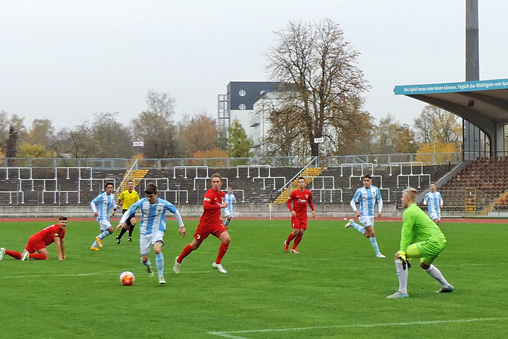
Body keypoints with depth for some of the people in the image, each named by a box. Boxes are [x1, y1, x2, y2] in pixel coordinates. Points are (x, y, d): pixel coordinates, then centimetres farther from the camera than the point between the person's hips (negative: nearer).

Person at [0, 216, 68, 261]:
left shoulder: (62, 230, 12)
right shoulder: (55, 229, -17)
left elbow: (62, 242, 22)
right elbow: (57, 243, -20)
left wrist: (63, 255, 21)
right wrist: (60, 256, -19)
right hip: (37, 240, -9)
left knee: (21, 256, 6)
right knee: (46, 257, -16)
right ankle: (29, 255, -19)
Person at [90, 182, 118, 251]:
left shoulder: (112, 196, 8)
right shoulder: (101, 196, -13)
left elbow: (113, 205, 21)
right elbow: (92, 203, -7)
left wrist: (115, 207, -3)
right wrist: (95, 211, -20)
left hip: (106, 217, 8)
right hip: (101, 217, -8)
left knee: (103, 232, 10)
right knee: (110, 230, -18)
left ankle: (93, 246, 20)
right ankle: (99, 237, 3)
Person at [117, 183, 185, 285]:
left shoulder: (164, 204, -11)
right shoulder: (142, 202, -9)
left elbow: (176, 212, 5)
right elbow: (129, 211, -3)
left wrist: (181, 226, 13)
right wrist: (122, 222, -20)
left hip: (158, 230, -2)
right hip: (145, 232, 2)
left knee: (157, 250, -32)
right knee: (144, 259, 0)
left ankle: (161, 276, -16)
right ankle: (148, 265, 43)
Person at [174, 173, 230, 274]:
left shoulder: (222, 194, 8)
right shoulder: (210, 193, -17)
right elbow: (205, 206, -35)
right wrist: (220, 206, -31)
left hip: (216, 223, 6)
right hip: (205, 223, -6)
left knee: (227, 239, -17)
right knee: (195, 245, 6)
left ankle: (217, 263, -3)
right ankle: (179, 260, 31)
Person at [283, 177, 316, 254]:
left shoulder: (308, 193, 3)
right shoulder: (294, 193, -6)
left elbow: (310, 202, 19)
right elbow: (288, 202, 1)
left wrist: (313, 210, 3)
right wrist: (292, 210, -15)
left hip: (303, 216, 3)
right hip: (295, 215, -3)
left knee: (301, 232, -6)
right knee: (296, 231, -12)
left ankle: (293, 248, 8)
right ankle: (287, 243, 16)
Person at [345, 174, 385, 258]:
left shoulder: (375, 189, 1)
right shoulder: (360, 191, -10)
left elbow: (380, 200, 15)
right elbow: (352, 202, -3)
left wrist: (379, 210, 1)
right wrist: (356, 211, -19)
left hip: (371, 215, 6)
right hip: (364, 215, -6)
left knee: (367, 235, 15)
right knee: (372, 233, -13)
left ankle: (352, 224, 33)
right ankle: (377, 253, -3)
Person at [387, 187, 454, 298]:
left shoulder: (409, 212, -7)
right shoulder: (417, 210, 25)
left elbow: (406, 234, -15)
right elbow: (413, 235, 30)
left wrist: (402, 252, -17)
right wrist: (408, 256, 31)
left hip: (432, 242, -10)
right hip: (441, 241, 10)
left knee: (398, 256, -11)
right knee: (424, 264, 36)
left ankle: (402, 291, -13)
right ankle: (446, 286, 44)